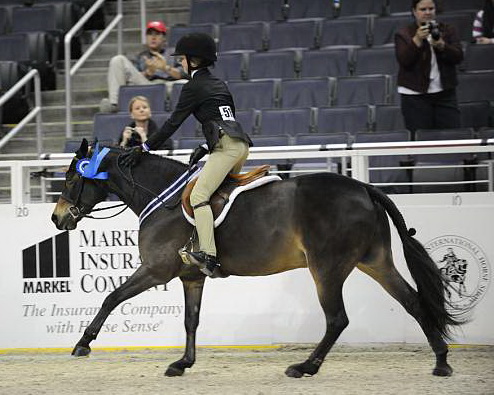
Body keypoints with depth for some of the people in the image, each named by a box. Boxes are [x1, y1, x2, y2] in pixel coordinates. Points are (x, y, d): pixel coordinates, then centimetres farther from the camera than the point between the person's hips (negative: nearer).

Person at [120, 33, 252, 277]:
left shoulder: (194, 87, -1)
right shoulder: (219, 85, 24)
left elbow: (173, 123, -3)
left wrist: (144, 148, 0)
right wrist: (206, 148, 25)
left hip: (226, 146, -10)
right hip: (241, 144, 10)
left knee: (199, 194, -19)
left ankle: (209, 255, -34)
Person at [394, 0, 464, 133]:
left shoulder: (448, 31, 9)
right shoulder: (403, 34, 2)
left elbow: (458, 56, -1)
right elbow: (404, 61, -11)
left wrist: (441, 45, -19)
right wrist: (417, 40, -23)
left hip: (445, 93, 3)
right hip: (415, 94, -3)